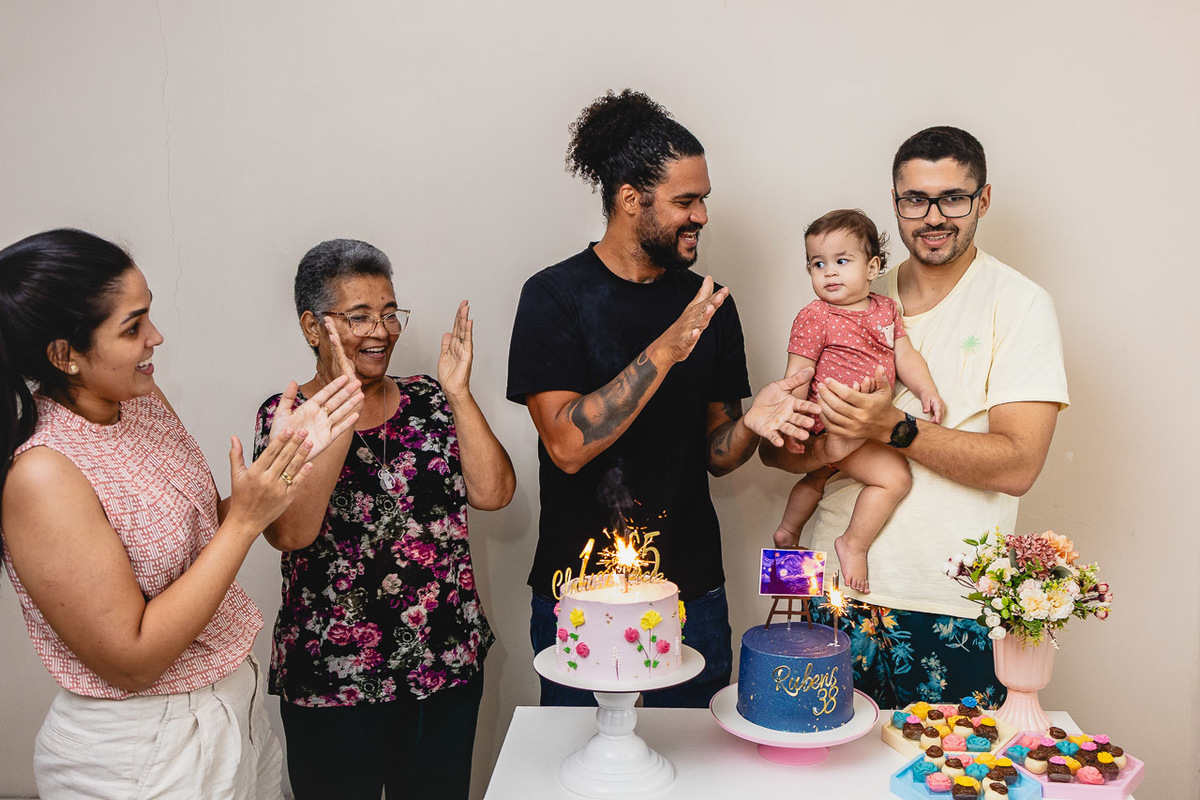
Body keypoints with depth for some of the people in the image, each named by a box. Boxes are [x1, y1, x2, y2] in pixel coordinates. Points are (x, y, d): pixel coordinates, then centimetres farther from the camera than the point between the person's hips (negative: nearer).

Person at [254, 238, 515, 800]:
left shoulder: (428, 400, 4)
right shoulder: (287, 415, -5)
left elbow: (493, 494, -6)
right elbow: (289, 533, -21)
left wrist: (458, 394, -11)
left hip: (449, 666, 3)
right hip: (332, 679, -3)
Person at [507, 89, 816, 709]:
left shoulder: (708, 303, 4)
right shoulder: (555, 296, -8)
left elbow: (713, 453, 8)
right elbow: (567, 445, -19)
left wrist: (752, 424, -14)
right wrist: (665, 351, -24)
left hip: (692, 592, 4)